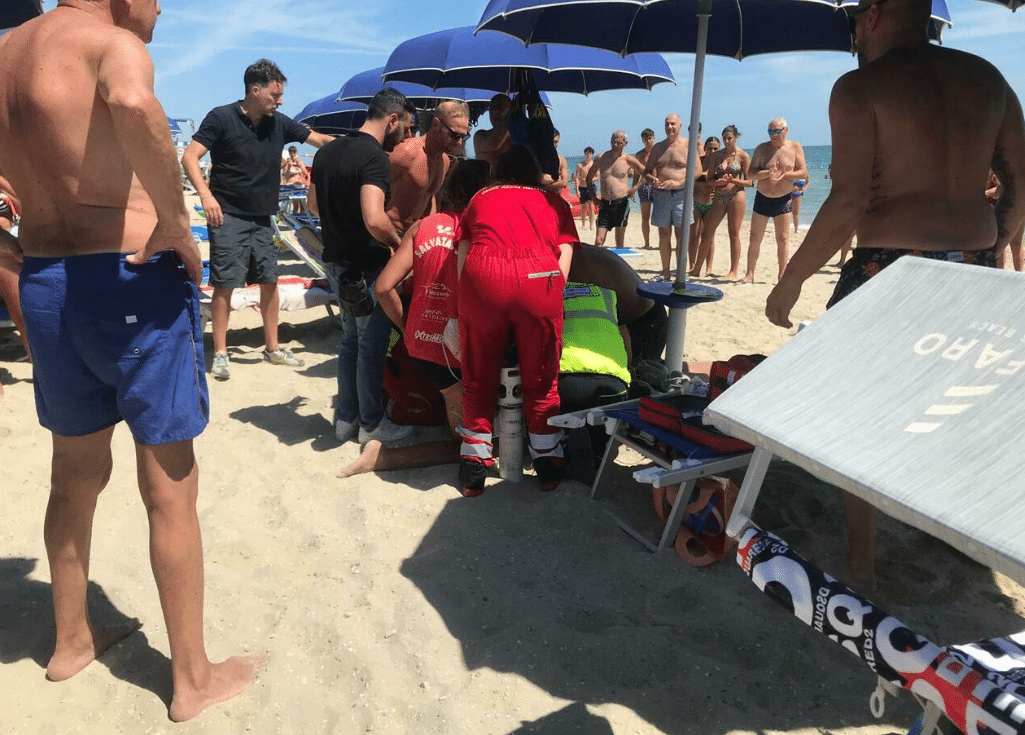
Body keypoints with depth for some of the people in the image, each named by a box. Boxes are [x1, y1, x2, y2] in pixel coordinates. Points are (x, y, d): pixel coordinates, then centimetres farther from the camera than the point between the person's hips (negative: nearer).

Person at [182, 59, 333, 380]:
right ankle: (220, 353, 4)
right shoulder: (221, 118, -7)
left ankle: (272, 348, 20)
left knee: (270, 281, 8)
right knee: (224, 284, -5)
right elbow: (189, 157, -11)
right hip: (228, 217, -6)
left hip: (262, 219, 6)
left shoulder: (279, 123, 7)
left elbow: (320, 140, 10)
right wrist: (206, 195, -24)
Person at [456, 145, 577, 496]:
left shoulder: (479, 199, 30)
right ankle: (548, 464, 26)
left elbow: (462, 258, 17)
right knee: (541, 382, 16)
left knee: (478, 381, 15)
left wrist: (462, 313, 21)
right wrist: (545, 303, 22)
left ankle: (474, 469, 22)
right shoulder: (554, 201, 30)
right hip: (539, 279, 0)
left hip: (482, 277, 0)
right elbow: (564, 261, 15)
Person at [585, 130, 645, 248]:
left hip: (621, 202, -1)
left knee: (619, 242, 4)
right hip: (605, 203, 2)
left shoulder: (628, 160, 2)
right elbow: (588, 178, 16)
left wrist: (635, 187, 2)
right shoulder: (601, 158, 6)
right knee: (598, 241, -6)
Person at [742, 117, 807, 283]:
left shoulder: (795, 148, 1)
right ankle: (749, 274, 8)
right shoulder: (762, 148, 3)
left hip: (783, 199, -1)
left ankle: (782, 275, 6)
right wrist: (767, 173, -22)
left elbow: (804, 173, -5)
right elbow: (751, 173, -5)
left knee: (783, 239, 0)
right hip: (762, 199, 1)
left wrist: (784, 175, -19)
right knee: (755, 238, 1)